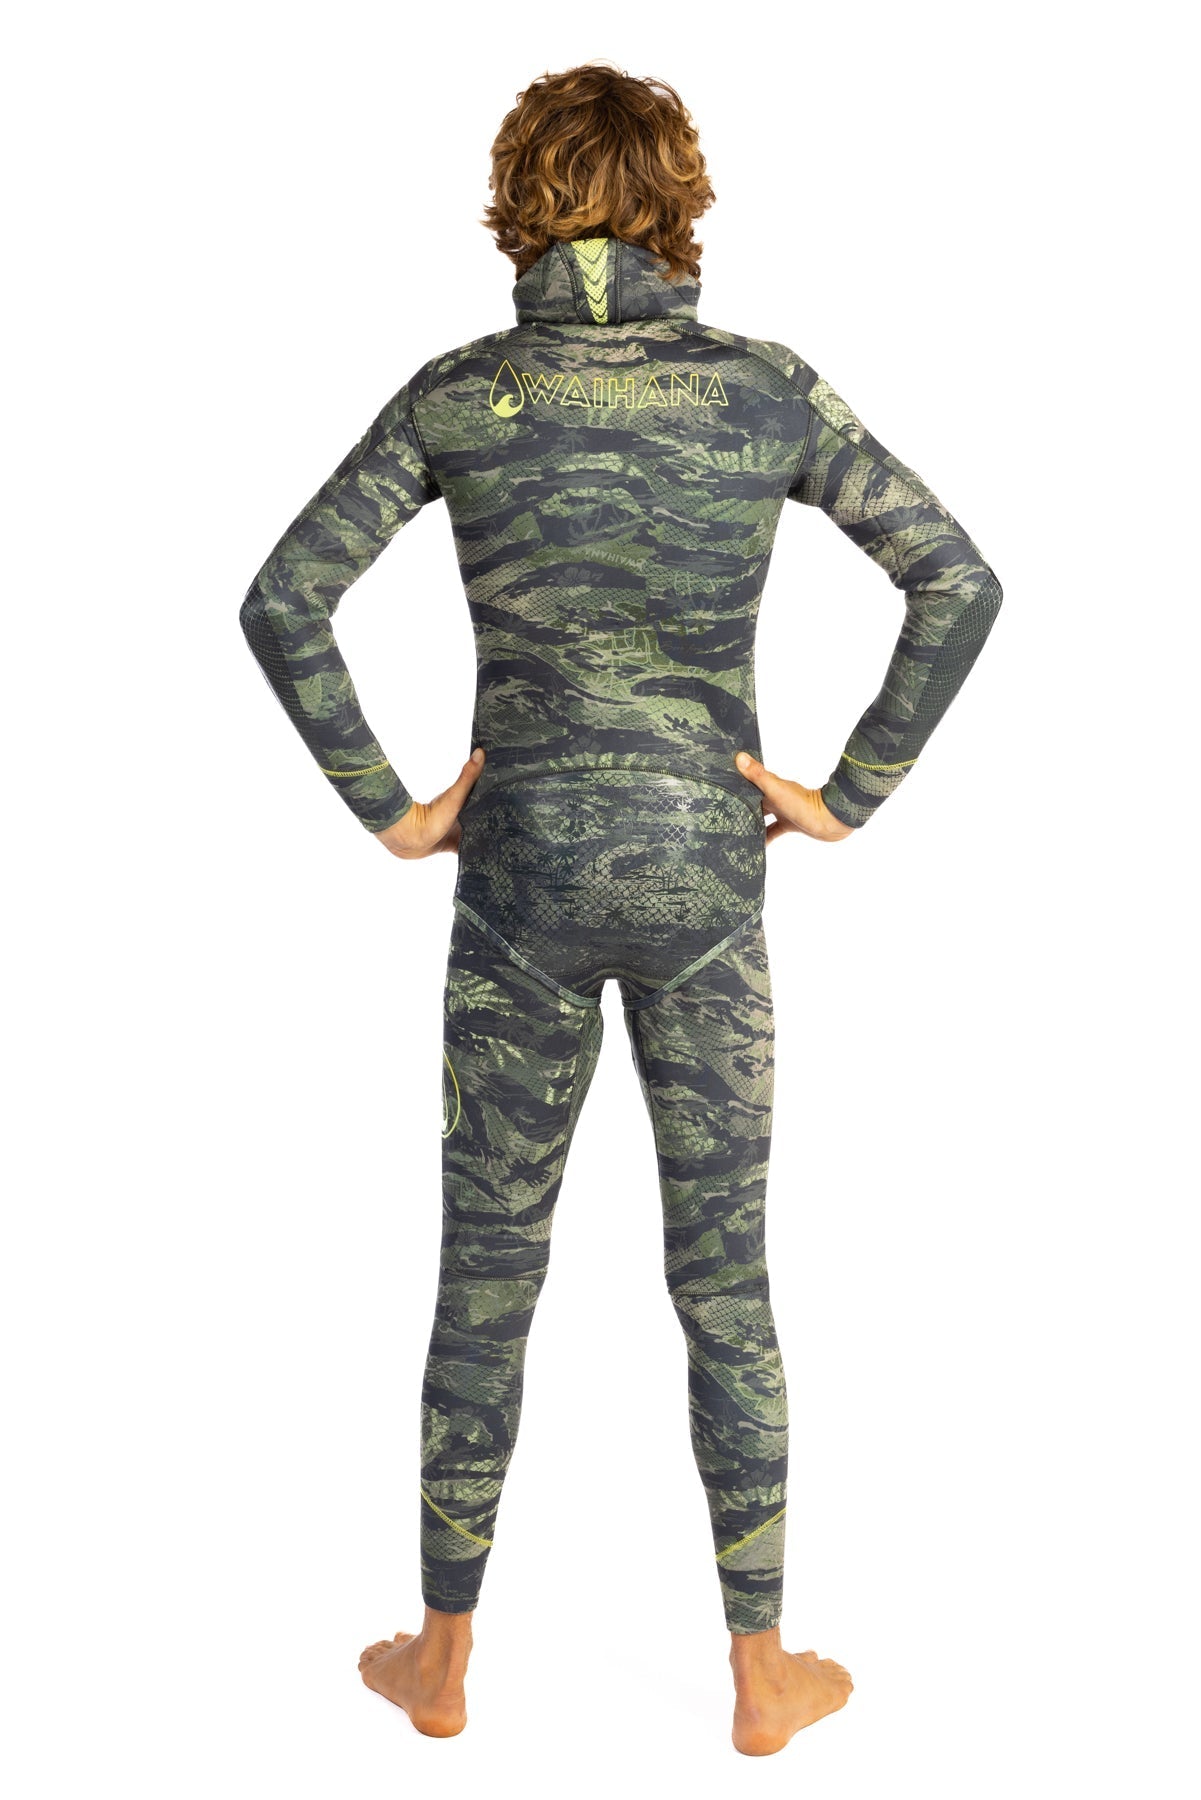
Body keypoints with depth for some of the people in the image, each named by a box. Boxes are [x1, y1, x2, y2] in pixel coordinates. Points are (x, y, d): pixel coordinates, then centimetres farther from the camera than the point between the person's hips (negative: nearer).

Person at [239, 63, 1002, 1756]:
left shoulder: (458, 392, -4)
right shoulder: (767, 388, -3)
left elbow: (283, 603, -9)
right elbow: (960, 582, -5)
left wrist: (385, 805, -2)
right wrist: (851, 793, -1)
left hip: (521, 872, 0)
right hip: (705, 874, 0)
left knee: (488, 1266, 13)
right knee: (724, 1275, 11)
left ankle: (444, 1660, 28)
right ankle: (763, 1674, 24)